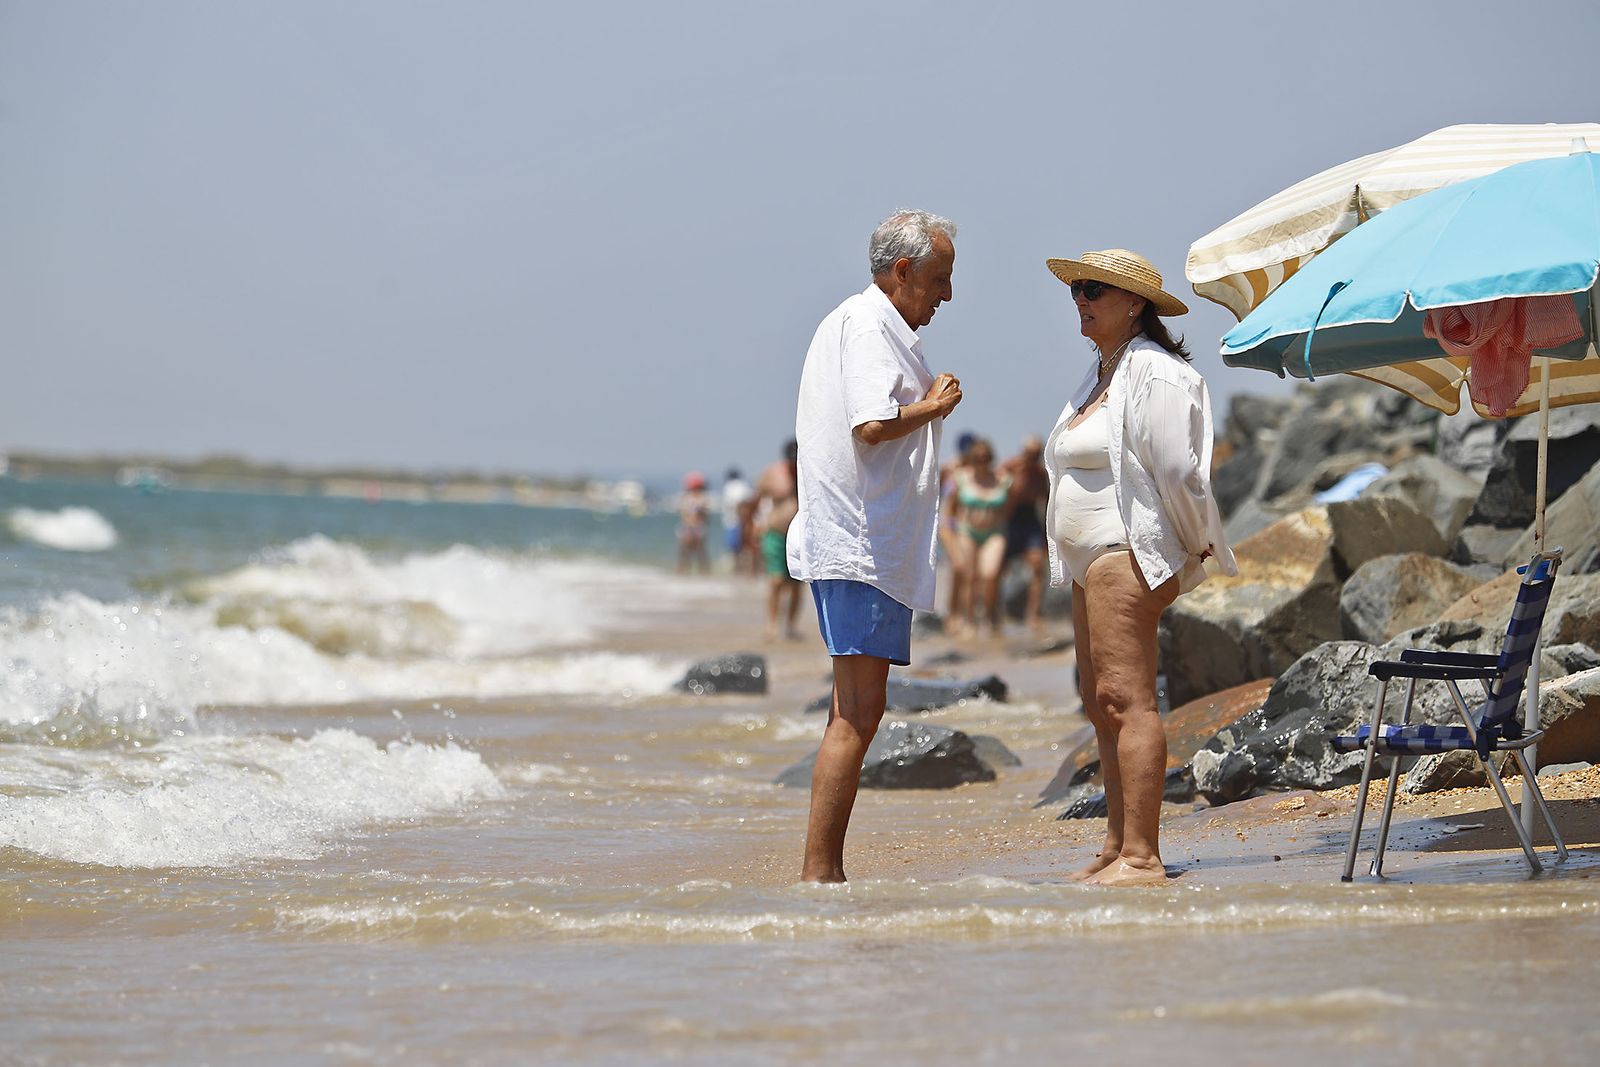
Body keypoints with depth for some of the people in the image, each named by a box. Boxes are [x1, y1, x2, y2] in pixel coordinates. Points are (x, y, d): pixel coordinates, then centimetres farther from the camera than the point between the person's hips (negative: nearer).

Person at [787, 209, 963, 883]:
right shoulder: (868, 325, -11)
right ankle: (819, 872, -13)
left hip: (855, 543, 11)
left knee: (855, 713, 10)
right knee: (858, 713, -12)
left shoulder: (861, 322, 23)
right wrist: (935, 404, -8)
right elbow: (872, 425, -23)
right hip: (860, 547, -11)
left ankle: (823, 873, 11)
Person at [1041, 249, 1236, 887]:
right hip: (1094, 558, 11)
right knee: (1101, 703, 12)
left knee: (1125, 698, -16)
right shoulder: (1102, 374, 19)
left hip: (1129, 553, -11)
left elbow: (1177, 472, -16)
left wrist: (1194, 547, -6)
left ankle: (1141, 859, -20)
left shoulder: (1152, 372, -13)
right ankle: (1117, 848, 17)